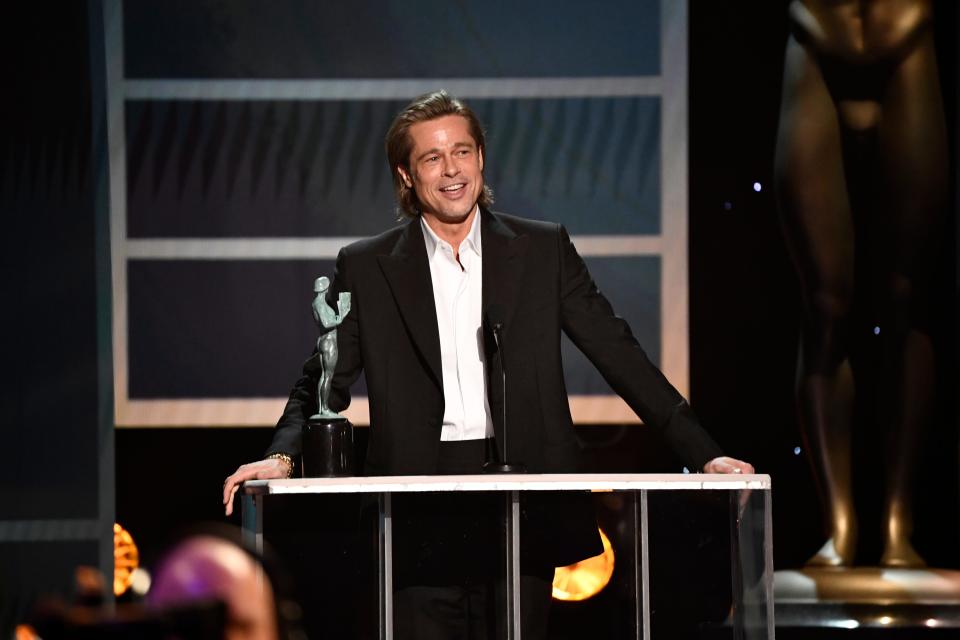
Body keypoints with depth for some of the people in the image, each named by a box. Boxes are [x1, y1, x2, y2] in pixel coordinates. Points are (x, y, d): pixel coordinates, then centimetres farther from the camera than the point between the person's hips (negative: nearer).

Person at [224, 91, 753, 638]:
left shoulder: (543, 250, 8)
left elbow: (618, 354, 8)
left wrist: (703, 453, 2)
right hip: (418, 501, 0)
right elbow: (325, 382, 9)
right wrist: (282, 456, -10)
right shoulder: (367, 268, 8)